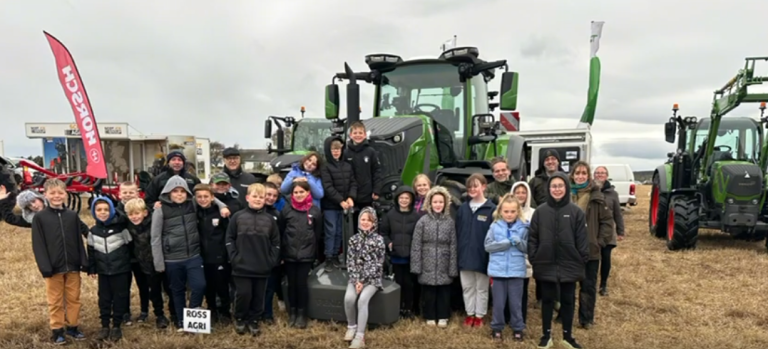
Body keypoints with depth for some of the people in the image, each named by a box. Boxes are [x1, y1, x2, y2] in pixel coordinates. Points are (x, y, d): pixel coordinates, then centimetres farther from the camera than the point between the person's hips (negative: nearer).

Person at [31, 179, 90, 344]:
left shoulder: (72, 215, 5)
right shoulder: (39, 217, -3)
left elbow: (79, 240, 8)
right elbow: (38, 245, -6)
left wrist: (84, 262, 1)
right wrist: (45, 267, -14)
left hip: (73, 266, 2)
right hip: (54, 268, -2)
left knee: (74, 299, 11)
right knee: (55, 301, 7)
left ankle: (72, 327, 24)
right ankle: (57, 330, 18)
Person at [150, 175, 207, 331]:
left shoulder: (193, 205, 0)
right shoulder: (161, 210, -8)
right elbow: (156, 238, -6)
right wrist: (159, 263, -7)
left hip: (194, 256, 2)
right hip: (172, 259, -2)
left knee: (200, 286, -7)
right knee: (178, 291, 11)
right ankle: (181, 322, 29)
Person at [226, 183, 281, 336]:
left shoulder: (270, 219, 3)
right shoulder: (238, 217, -1)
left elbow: (276, 242, 6)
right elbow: (229, 239, 1)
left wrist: (271, 261, -2)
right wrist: (234, 258, -6)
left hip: (262, 267, 2)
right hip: (242, 266, -2)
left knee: (258, 296, 10)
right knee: (243, 294, 2)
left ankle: (254, 321, 27)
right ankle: (239, 319, 26)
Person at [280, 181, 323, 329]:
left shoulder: (315, 211, -2)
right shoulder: (286, 210, 0)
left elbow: (318, 233, 5)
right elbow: (280, 231, 5)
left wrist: (314, 251, 6)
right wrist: (282, 250, 3)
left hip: (306, 254, -1)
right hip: (289, 254, 1)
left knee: (301, 283, 3)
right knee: (291, 283, 10)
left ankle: (302, 313, 18)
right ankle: (293, 311, 25)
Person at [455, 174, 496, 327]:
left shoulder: (491, 209, -9)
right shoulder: (463, 208, 5)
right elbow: (457, 231, 6)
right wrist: (457, 252, 2)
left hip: (482, 256, -4)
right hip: (465, 255, 4)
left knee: (481, 288, 11)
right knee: (467, 287, 15)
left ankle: (479, 315, 24)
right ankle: (470, 314, 29)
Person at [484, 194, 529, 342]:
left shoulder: (524, 227, 0)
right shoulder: (495, 226, 0)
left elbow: (528, 248, 1)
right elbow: (488, 246, -6)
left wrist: (519, 242, -18)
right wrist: (505, 243, -16)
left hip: (516, 270, 0)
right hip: (498, 270, 0)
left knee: (516, 302, 10)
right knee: (498, 302, 11)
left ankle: (518, 328, 25)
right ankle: (496, 327, 26)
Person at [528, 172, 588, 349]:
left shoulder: (576, 212, -4)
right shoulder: (540, 211, -2)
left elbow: (581, 239, -2)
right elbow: (532, 237, 1)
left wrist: (582, 261, -4)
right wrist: (533, 259, -3)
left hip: (569, 265, 0)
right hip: (546, 264, 0)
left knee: (568, 300, 12)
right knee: (547, 300, 12)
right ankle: (546, 335, 25)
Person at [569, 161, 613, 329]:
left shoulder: (596, 196, -2)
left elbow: (607, 220, 1)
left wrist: (601, 241, -5)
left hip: (590, 249, 0)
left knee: (588, 285, 9)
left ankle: (586, 318, 21)